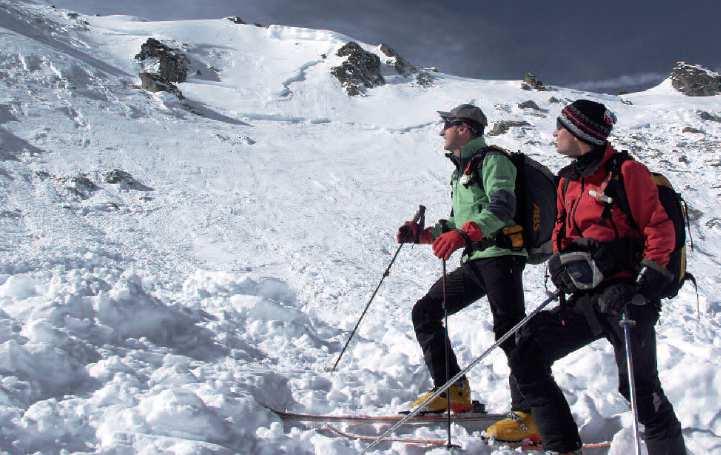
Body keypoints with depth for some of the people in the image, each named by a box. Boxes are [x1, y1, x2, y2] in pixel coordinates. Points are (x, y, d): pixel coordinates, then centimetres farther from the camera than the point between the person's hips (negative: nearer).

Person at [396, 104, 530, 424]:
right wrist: (421, 234, 20)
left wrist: (463, 235, -34)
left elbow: (502, 206, -21)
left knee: (508, 332, -17)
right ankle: (452, 392, 8)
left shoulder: (491, 160, -3)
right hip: (474, 262, 9)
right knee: (424, 312, 6)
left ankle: (530, 412, -15)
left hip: (500, 256, -9)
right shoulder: (461, 170, 26)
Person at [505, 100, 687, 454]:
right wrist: (560, 266, 6)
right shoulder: (568, 180, 15)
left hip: (624, 299, -8)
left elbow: (660, 231, -11)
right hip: (584, 301, 8)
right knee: (526, 358, 1)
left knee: (639, 387, -9)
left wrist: (645, 289, -17)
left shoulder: (626, 172, -8)